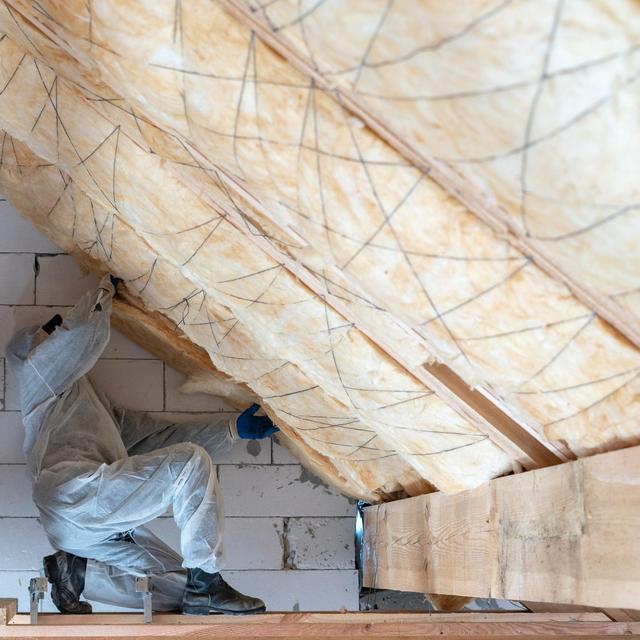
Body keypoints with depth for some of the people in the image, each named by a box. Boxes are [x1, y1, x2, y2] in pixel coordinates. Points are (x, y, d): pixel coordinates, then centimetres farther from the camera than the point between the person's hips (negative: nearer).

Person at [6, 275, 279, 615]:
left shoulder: (98, 404, 38)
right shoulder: (37, 371, 18)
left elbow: (160, 436, 29)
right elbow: (86, 330, -1)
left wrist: (234, 428, 19)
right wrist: (106, 287, 21)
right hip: (75, 489, -8)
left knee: (180, 585, 1)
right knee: (191, 461, -15)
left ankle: (76, 570, 1)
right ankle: (205, 584, -18)